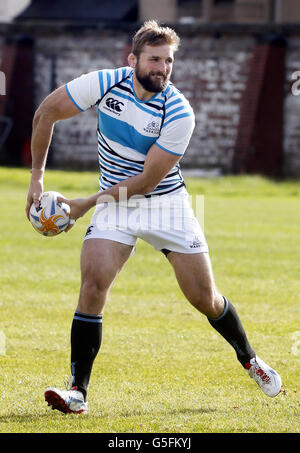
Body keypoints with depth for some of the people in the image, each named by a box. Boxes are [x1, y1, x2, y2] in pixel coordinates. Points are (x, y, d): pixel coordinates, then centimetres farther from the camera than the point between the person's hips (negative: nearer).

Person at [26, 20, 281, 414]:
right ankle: (78, 391, -17)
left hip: (167, 202, -1)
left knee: (205, 299, 1)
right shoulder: (104, 84, -15)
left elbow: (147, 179, -19)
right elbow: (45, 114, -3)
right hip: (115, 203, 1)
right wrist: (37, 177, -5)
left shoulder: (179, 113, -21)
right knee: (94, 283, -21)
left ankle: (249, 359, 29)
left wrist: (86, 204, -19)